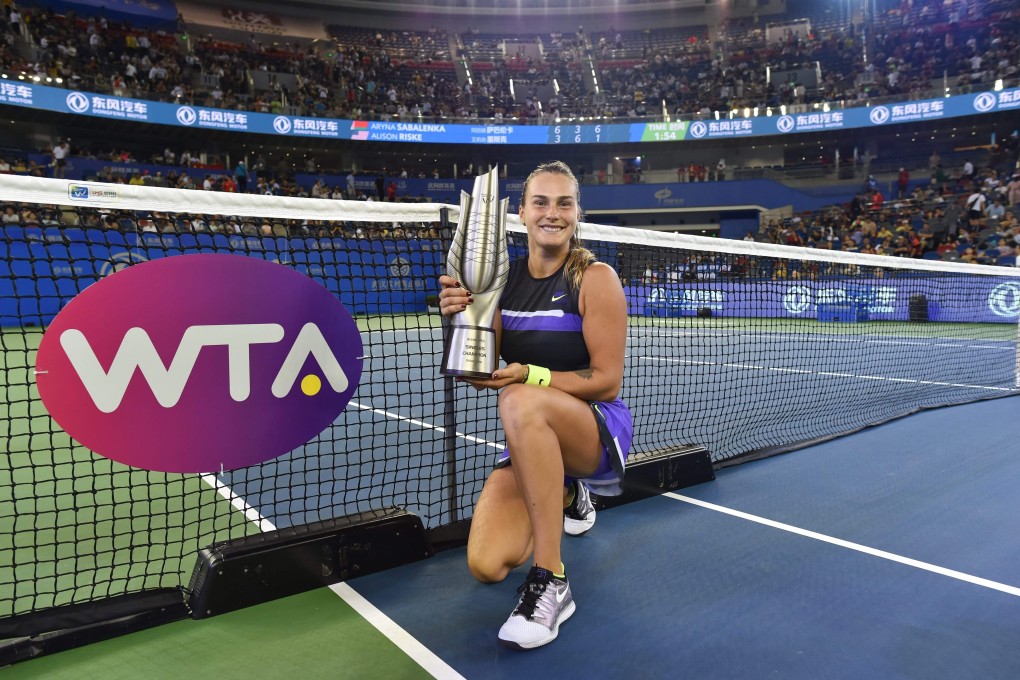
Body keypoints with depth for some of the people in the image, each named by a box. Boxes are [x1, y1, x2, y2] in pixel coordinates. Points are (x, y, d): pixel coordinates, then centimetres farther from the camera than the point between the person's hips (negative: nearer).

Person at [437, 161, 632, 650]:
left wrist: (529, 376, -26)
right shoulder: (503, 279, 2)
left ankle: (551, 583, -26)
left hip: (597, 431, -5)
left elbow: (607, 382, -12)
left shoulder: (595, 278, -11)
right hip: (533, 439, 5)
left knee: (521, 402, -38)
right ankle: (564, 497, 22)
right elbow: (481, 375, -1)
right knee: (486, 565, -12)